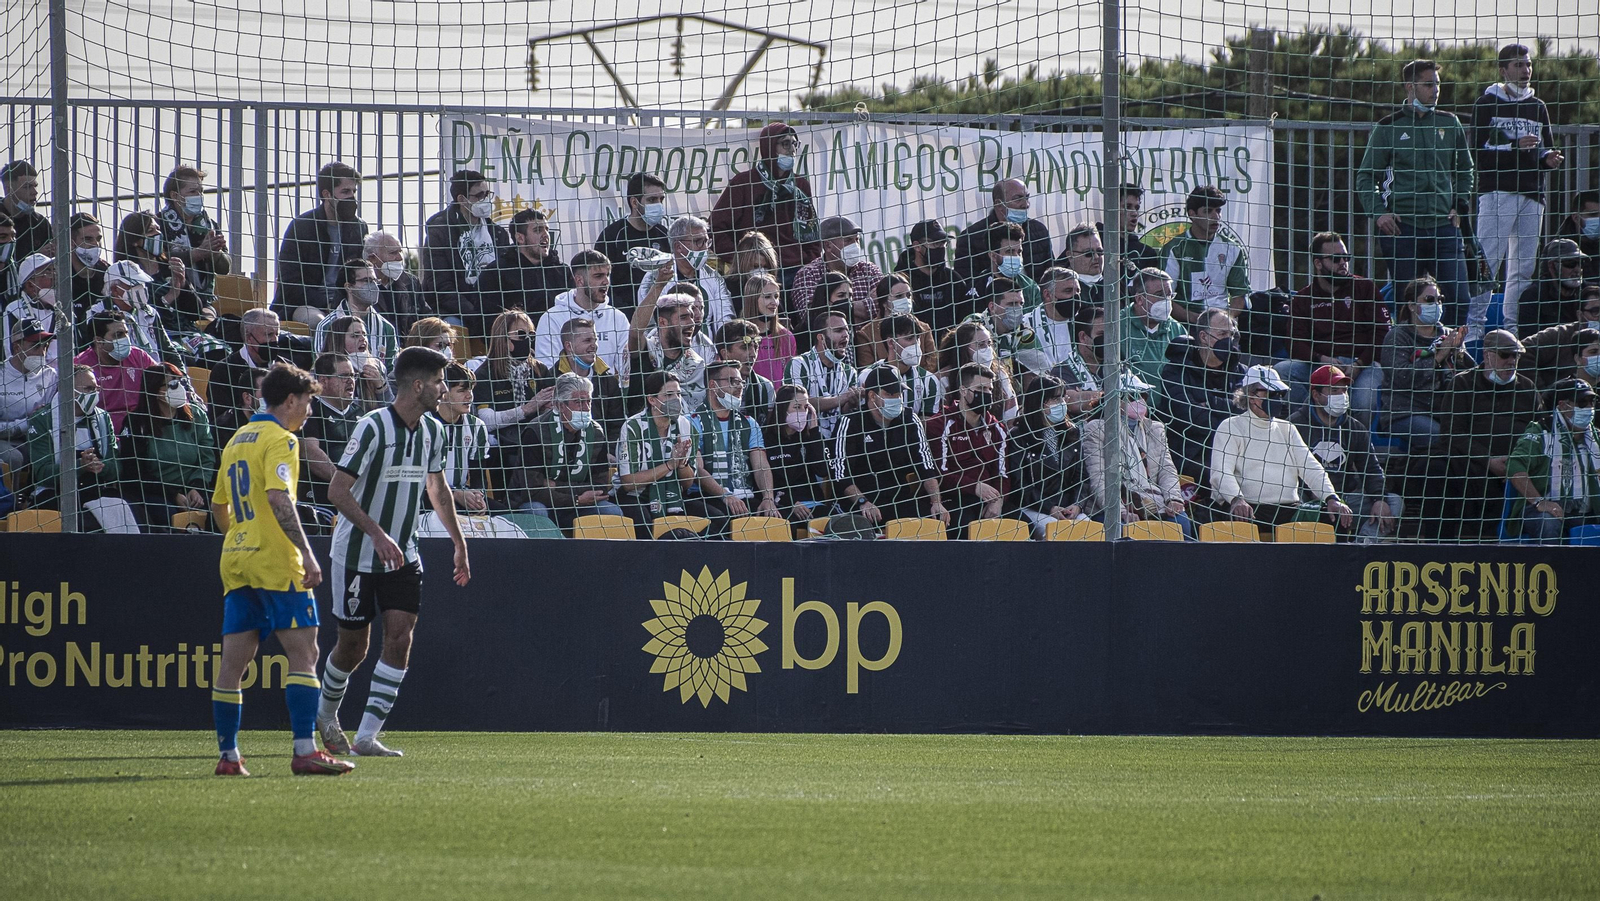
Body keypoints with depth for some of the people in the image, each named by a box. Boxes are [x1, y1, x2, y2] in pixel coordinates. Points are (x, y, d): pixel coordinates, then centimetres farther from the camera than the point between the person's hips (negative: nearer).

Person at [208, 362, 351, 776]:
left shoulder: (237, 440, 18)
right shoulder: (280, 439, -7)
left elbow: (218, 505, 25)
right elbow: (278, 498, -22)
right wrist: (306, 553, -24)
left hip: (236, 558, 8)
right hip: (276, 563, -8)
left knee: (233, 661, 6)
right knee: (304, 652, -7)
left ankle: (228, 755, 6)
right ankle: (304, 751, -14)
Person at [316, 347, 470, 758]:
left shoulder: (432, 431, 4)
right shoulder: (372, 427, -18)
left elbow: (437, 488, 21)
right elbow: (338, 490, -21)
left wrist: (459, 544, 23)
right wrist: (378, 535, -31)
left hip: (403, 555, 5)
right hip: (357, 554, -5)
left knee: (399, 637, -10)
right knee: (353, 646, 5)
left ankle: (367, 736, -9)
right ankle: (326, 713, 34)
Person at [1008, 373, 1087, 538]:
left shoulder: (1071, 433, 17)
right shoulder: (1018, 436, 0)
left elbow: (1079, 476, 15)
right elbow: (1019, 483, -6)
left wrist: (1077, 505, -6)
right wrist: (1049, 509, -16)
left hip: (1068, 508, 4)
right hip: (1032, 509, -4)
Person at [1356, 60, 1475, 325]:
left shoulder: (1449, 124, 12)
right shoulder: (1388, 127, 4)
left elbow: (1465, 171, 25)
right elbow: (1365, 176, 7)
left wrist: (1460, 205, 11)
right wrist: (1378, 212, -7)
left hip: (1444, 225, 2)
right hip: (1402, 228, -2)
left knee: (1458, 299, -7)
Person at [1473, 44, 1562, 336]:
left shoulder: (1538, 107, 20)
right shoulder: (1487, 104, 3)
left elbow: (1546, 150, 24)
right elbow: (1478, 150, -6)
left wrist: (1550, 158, 1)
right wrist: (1514, 146, -17)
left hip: (1532, 193, 6)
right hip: (1497, 190, -6)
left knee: (1524, 267, 5)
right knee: (1487, 262, -12)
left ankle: (1513, 327, 9)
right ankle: (1473, 325, -11)